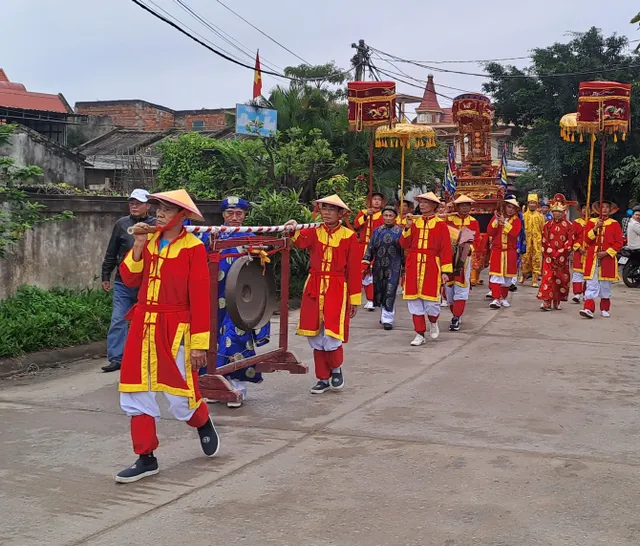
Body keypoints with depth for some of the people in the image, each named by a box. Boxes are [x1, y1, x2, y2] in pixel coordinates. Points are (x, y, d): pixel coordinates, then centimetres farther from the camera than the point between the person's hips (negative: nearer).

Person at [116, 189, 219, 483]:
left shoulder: (193, 247, -9)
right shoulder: (150, 241, 8)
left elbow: (200, 297, -11)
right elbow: (130, 280, 3)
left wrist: (199, 343, -13)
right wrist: (138, 246, -8)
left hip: (174, 328, -6)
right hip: (143, 325, 6)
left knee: (180, 397, 1)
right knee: (135, 393, 5)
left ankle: (204, 424, 34)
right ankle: (146, 458, 16)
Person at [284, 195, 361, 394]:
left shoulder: (349, 236, -1)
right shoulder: (314, 232, 5)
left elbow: (354, 269, 0)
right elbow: (301, 241, -19)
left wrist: (355, 299, -1)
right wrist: (294, 232, -42)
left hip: (337, 290, -3)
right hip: (314, 288, 3)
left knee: (331, 337, -11)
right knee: (316, 337, 8)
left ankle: (336, 369, 18)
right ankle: (323, 378, 22)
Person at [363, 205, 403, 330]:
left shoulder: (399, 231, 2)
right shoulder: (377, 231, 9)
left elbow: (404, 250, 2)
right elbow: (371, 248, 10)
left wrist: (404, 267, -2)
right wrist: (366, 261, -3)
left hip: (393, 267, -3)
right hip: (379, 266, 3)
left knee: (390, 292, -8)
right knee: (379, 291, 8)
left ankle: (387, 319, -4)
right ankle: (384, 315, 27)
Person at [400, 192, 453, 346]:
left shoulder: (440, 224, -1)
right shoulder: (414, 222, 10)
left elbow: (446, 249, -3)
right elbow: (404, 244, 4)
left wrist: (445, 271, -8)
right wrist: (408, 227, -9)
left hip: (431, 266, -4)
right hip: (413, 265, 4)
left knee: (430, 300, -4)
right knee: (414, 301, 3)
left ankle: (433, 322, 29)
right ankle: (420, 334, 13)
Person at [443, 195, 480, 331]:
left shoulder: (474, 222, 5)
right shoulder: (449, 220, 1)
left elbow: (477, 241, 1)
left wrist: (469, 248, -17)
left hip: (465, 257, -1)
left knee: (461, 289, -6)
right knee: (449, 287, 7)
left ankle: (456, 319, -6)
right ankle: (456, 314, 24)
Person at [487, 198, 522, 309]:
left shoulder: (516, 220, 3)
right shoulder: (496, 217, 4)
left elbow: (515, 232, -16)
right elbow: (489, 232, -5)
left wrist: (504, 222, -21)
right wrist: (496, 221, -17)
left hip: (510, 251, 1)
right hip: (496, 250, -1)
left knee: (507, 276, 8)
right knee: (496, 275, -10)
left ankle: (504, 298, 23)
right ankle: (496, 299, -13)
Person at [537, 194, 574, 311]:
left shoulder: (569, 225, 1)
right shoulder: (548, 225, 5)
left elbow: (570, 242, -4)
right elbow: (545, 242, 1)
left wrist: (560, 254, -11)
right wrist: (553, 254, -8)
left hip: (563, 257, 0)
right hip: (549, 257, 0)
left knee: (562, 279, 5)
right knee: (548, 277, -10)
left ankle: (557, 301, 17)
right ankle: (546, 301, -12)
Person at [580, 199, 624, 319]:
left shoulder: (614, 224, 4)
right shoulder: (592, 222, 9)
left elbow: (619, 243, 0)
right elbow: (587, 239, 0)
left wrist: (606, 253, -11)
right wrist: (595, 228, -13)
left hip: (608, 258, 0)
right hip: (592, 258, 0)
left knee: (605, 285, 7)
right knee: (591, 284, -8)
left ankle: (605, 309, 20)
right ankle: (589, 309, -15)